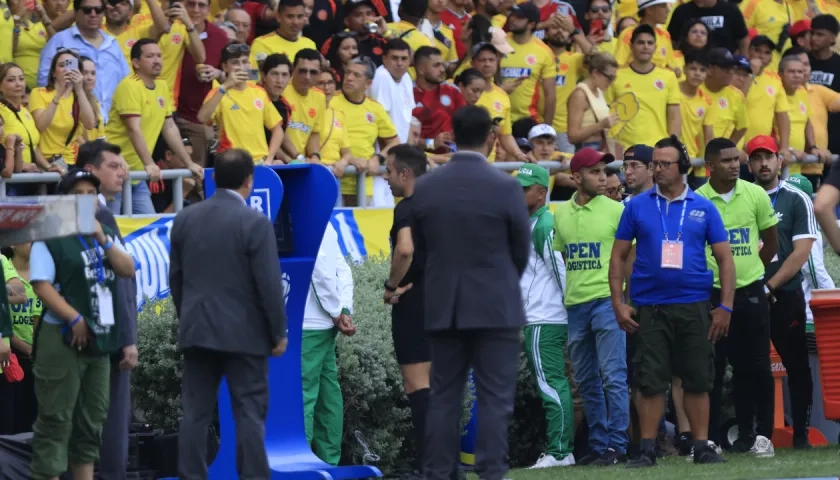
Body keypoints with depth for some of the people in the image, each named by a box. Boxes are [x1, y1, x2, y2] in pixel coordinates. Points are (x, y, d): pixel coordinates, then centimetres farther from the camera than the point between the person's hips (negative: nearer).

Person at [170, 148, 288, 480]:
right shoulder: (255, 224, -13)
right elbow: (269, 285, -13)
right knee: (250, 412, 0)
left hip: (196, 329, 5)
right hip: (243, 334, -5)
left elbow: (175, 278, 11)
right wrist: (278, 333, -3)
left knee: (195, 412, 6)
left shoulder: (185, 219, 4)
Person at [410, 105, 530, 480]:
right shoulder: (506, 188, -11)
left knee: (443, 397, 8)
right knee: (494, 398, -1)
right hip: (496, 308, -3)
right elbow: (521, 250, -1)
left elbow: (421, 245, 8)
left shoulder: (425, 188, -1)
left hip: (443, 308, 3)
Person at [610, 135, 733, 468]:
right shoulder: (637, 206, 5)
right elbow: (618, 256, 8)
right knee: (650, 381, -1)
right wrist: (619, 303, -2)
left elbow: (724, 258, 6)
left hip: (694, 306, 0)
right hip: (649, 308, 0)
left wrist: (725, 306, -2)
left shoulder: (703, 208, 5)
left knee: (698, 380, 3)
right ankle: (646, 450, 4)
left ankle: (702, 447, 10)